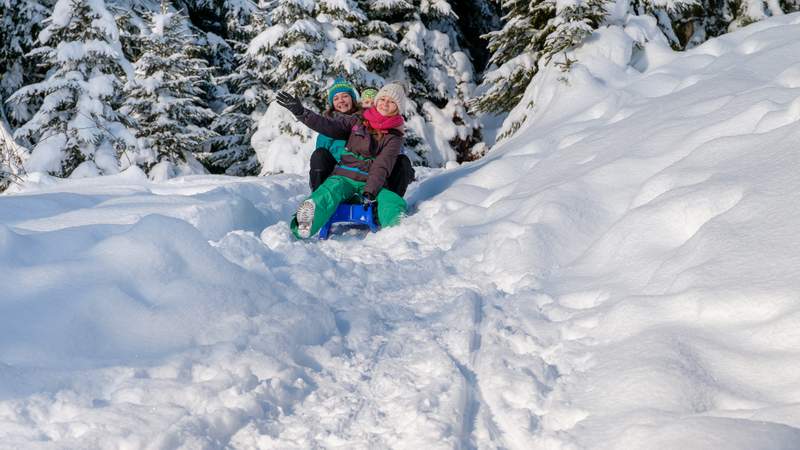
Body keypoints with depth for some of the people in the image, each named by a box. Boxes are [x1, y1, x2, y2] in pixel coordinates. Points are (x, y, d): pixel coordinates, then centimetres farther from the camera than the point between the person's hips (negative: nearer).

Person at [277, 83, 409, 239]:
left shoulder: (394, 137, 9)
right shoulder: (357, 122, 16)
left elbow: (381, 166, -5)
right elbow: (327, 125, 6)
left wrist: (370, 192, -20)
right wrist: (300, 111, -7)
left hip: (370, 183, 2)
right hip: (344, 178, -2)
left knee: (394, 202, -29)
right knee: (332, 190, -36)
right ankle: (302, 227, -61)